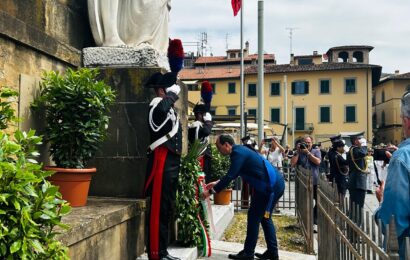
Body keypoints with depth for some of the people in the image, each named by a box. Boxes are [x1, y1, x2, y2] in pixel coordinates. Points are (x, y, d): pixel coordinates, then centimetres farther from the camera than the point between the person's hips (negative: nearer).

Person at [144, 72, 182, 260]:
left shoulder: (170, 109, 19)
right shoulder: (157, 104, -8)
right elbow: (162, 109, -35)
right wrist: (173, 93, -20)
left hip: (171, 162, 10)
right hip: (161, 163, -10)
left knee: (167, 208, 13)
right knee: (158, 209, -6)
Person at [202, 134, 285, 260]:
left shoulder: (238, 153, -16)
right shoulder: (240, 150, 14)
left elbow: (230, 176, -19)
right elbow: (232, 174, 24)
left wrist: (211, 191, -12)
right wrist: (217, 183, 23)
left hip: (271, 186, -10)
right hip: (275, 184, 10)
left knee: (254, 217, -1)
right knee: (264, 217, 17)